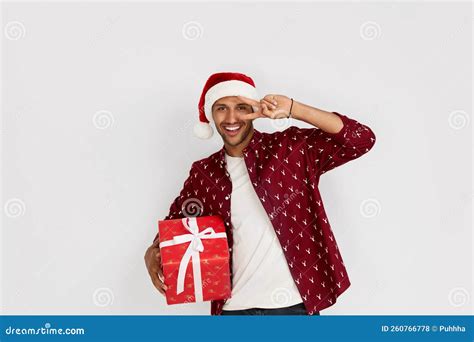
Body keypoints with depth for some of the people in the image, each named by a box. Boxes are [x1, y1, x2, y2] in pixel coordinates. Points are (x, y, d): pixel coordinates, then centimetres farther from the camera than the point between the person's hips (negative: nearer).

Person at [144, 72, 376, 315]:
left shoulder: (292, 147, -3)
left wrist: (292, 109, -21)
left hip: (294, 304, -2)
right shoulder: (204, 173, 6)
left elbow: (361, 139, -13)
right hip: (234, 307, 3)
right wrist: (153, 254, -7)